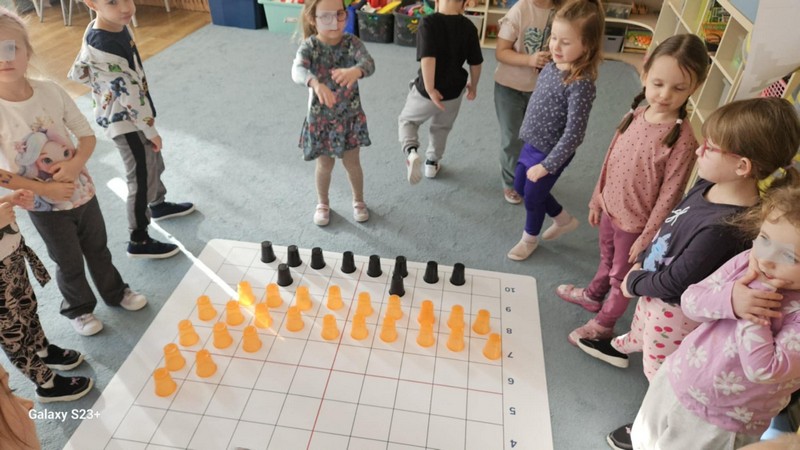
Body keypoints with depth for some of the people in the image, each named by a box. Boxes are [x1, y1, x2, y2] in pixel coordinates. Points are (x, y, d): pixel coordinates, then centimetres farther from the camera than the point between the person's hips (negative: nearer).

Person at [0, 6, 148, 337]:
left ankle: (115, 292, 48)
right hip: (45, 207, -2)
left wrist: (76, 163, -22)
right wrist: (44, 188, -19)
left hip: (81, 191, 3)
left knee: (98, 248, 23)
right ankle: (78, 308, 44)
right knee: (69, 263, 17)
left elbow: (87, 135, -4)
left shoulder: (50, 90, -13)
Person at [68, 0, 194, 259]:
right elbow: (129, 91, -26)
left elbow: (78, 72, 10)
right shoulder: (103, 46, -32)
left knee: (152, 163, 26)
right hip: (126, 121, -9)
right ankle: (139, 241, 16)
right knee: (142, 178, 1)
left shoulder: (115, 26, -2)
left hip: (131, 115, 9)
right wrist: (150, 129, -17)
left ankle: (158, 205, 50)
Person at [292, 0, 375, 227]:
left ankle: (358, 201, 42)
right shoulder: (309, 46, -17)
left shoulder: (351, 42, -13)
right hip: (321, 119, -1)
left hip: (351, 116, 1)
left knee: (352, 163, 15)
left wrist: (356, 71, -57)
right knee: (325, 165, 15)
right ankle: (323, 203, 42)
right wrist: (316, 83, -61)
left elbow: (369, 63, -32)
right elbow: (297, 70, -37)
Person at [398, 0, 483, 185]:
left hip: (427, 91, -3)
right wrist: (473, 85, 17)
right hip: (453, 92, 3)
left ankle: (411, 152, -6)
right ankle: (432, 164, 43)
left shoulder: (428, 22, -18)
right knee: (441, 128, 28)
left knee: (406, 120, 21)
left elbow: (427, 58, -30)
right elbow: (476, 63, 1)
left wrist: (430, 89, -23)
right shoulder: (468, 27, -7)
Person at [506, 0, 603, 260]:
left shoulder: (581, 84, -27)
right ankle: (563, 219, 43)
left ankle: (530, 239, 40)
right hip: (532, 144, 8)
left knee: (532, 197, 10)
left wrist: (547, 165, -23)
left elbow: (573, 134, -26)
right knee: (520, 187, 22)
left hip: (551, 152, -8)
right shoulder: (552, 66, -4)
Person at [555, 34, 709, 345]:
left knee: (622, 275, 17)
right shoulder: (635, 116, -7)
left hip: (635, 221, -6)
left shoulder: (682, 138, -27)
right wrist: (596, 199, 11)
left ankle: (603, 324, 38)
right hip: (610, 207, 6)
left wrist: (647, 236, -15)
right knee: (607, 259, 30)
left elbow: (669, 195, -21)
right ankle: (593, 295, 55)